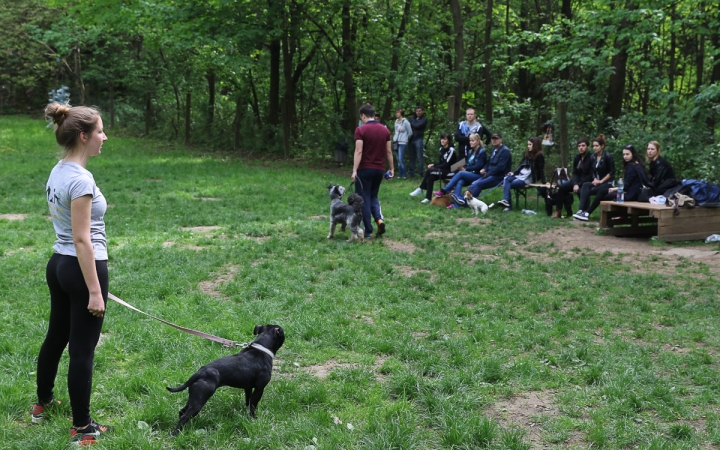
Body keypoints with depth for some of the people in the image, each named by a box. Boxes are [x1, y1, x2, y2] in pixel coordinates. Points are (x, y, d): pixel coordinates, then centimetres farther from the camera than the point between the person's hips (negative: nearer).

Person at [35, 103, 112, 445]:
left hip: (58, 264, 10)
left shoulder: (57, 173, 7)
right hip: (82, 268, -10)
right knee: (82, 350, 1)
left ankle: (43, 404, 42)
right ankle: (81, 427, 12)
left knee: (56, 338, 24)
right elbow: (82, 239, -22)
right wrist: (94, 291, -19)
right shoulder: (81, 180, -21)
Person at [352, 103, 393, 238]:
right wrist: (391, 168, 15)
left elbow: (359, 151, -17)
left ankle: (368, 231, 5)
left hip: (365, 169, -5)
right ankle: (380, 219, -4)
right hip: (379, 169, 5)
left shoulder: (361, 130, -11)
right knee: (373, 196, 21)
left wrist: (354, 170, -19)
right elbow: (389, 151, 7)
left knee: (364, 199, 4)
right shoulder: (385, 130, 5)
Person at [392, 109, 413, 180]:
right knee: (398, 159, 7)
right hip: (396, 142, 7)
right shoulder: (396, 121, 10)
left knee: (401, 159, -13)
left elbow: (410, 132, -2)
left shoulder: (405, 122, -10)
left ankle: (404, 175, -5)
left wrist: (405, 138, 7)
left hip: (402, 142, -7)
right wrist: (395, 138, 14)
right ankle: (400, 174, 12)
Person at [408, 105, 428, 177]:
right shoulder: (412, 118, 17)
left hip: (419, 139, -5)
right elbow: (409, 126, 6)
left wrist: (412, 124, 3)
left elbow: (418, 125, -12)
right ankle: (411, 173, 10)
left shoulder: (424, 119, 2)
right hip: (411, 139, 5)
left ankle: (420, 173, -6)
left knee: (419, 157, -6)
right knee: (412, 157, 6)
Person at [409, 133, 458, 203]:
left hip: (450, 171, -7)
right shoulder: (441, 149, 11)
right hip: (443, 170, 7)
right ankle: (428, 198, -24)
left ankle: (421, 189, -8)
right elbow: (440, 163, 13)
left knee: (429, 171, -23)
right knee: (430, 178, -21)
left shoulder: (451, 150, -14)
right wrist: (434, 165, -7)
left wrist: (434, 166, -16)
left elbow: (446, 164, -17)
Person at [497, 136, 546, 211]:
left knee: (508, 184, -23)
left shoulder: (539, 156, -6)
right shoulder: (527, 153, 16)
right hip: (520, 175, 7)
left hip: (529, 178, -7)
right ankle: (506, 200, -35)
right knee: (506, 179, -23)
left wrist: (544, 182, -12)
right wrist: (514, 172, 1)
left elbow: (541, 169, -8)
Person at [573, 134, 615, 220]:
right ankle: (582, 210, -35)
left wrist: (601, 181, -14)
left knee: (589, 191, -27)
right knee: (585, 186, -25)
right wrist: (595, 179, -5)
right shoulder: (593, 157, 9)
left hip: (608, 182, -6)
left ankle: (586, 213, -25)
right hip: (597, 182, 6)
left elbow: (612, 172, -11)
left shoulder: (607, 156, -10)